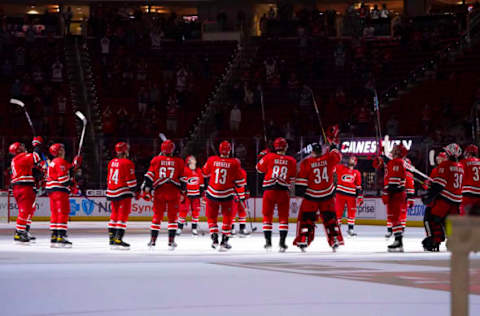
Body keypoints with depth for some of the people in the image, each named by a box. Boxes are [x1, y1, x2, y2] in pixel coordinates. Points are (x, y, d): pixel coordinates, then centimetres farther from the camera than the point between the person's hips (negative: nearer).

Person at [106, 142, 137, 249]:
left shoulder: (112, 162, 12)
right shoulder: (127, 163, -12)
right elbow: (130, 179, -14)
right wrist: (134, 190, -5)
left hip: (112, 192, 8)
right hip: (123, 193, -8)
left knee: (114, 214, 16)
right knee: (123, 215, -7)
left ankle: (111, 237, 16)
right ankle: (118, 239, -14)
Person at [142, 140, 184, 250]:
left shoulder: (156, 160, 3)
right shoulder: (179, 162, 3)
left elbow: (149, 176, 2)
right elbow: (182, 179, 7)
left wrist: (146, 190, 7)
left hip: (159, 191, 1)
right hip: (173, 192, -1)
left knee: (157, 216, 9)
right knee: (172, 217, 6)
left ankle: (153, 240, 8)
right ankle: (171, 241, 2)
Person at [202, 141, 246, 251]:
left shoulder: (212, 160, -4)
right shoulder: (234, 163, -8)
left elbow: (205, 173, 14)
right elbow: (240, 180, -1)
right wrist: (241, 194, 14)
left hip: (212, 193, 1)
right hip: (227, 195, -1)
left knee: (211, 216, 15)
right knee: (227, 217, 12)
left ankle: (214, 239, 3)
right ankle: (224, 241, 10)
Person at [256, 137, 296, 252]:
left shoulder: (269, 157, -4)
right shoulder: (291, 161, 0)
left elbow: (259, 168, 12)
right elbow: (292, 179, 8)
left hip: (269, 190, 0)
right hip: (284, 191, 0)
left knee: (267, 215, 11)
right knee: (283, 217, 7)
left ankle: (268, 241, 7)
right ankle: (282, 242, 0)